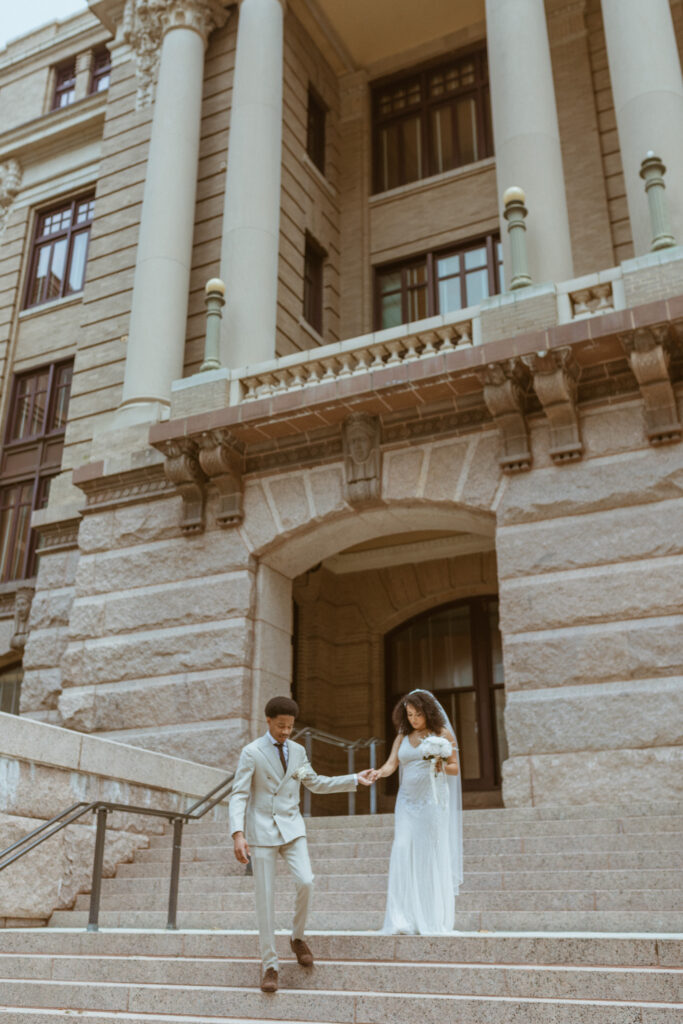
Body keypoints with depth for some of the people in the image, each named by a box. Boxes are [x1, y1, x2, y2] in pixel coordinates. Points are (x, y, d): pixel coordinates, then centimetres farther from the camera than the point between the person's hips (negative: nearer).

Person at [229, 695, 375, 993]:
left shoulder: (297, 750, 6)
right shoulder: (251, 752, -8)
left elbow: (316, 783, 19)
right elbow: (239, 795, -11)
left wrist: (354, 779, 15)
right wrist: (238, 834, -24)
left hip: (291, 828, 3)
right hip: (261, 831, -3)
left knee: (305, 882, -17)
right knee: (265, 898, -2)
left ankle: (297, 937, 10)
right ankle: (269, 966, 12)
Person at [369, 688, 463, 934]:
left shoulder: (442, 734, 4)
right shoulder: (402, 737, 13)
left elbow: (455, 768, 5)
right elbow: (391, 763, 0)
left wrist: (441, 766, -16)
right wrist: (379, 772, -21)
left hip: (433, 801, -3)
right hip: (408, 801, 3)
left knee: (432, 857, -4)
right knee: (403, 856, -5)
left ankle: (433, 921, 4)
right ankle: (403, 921, -3)